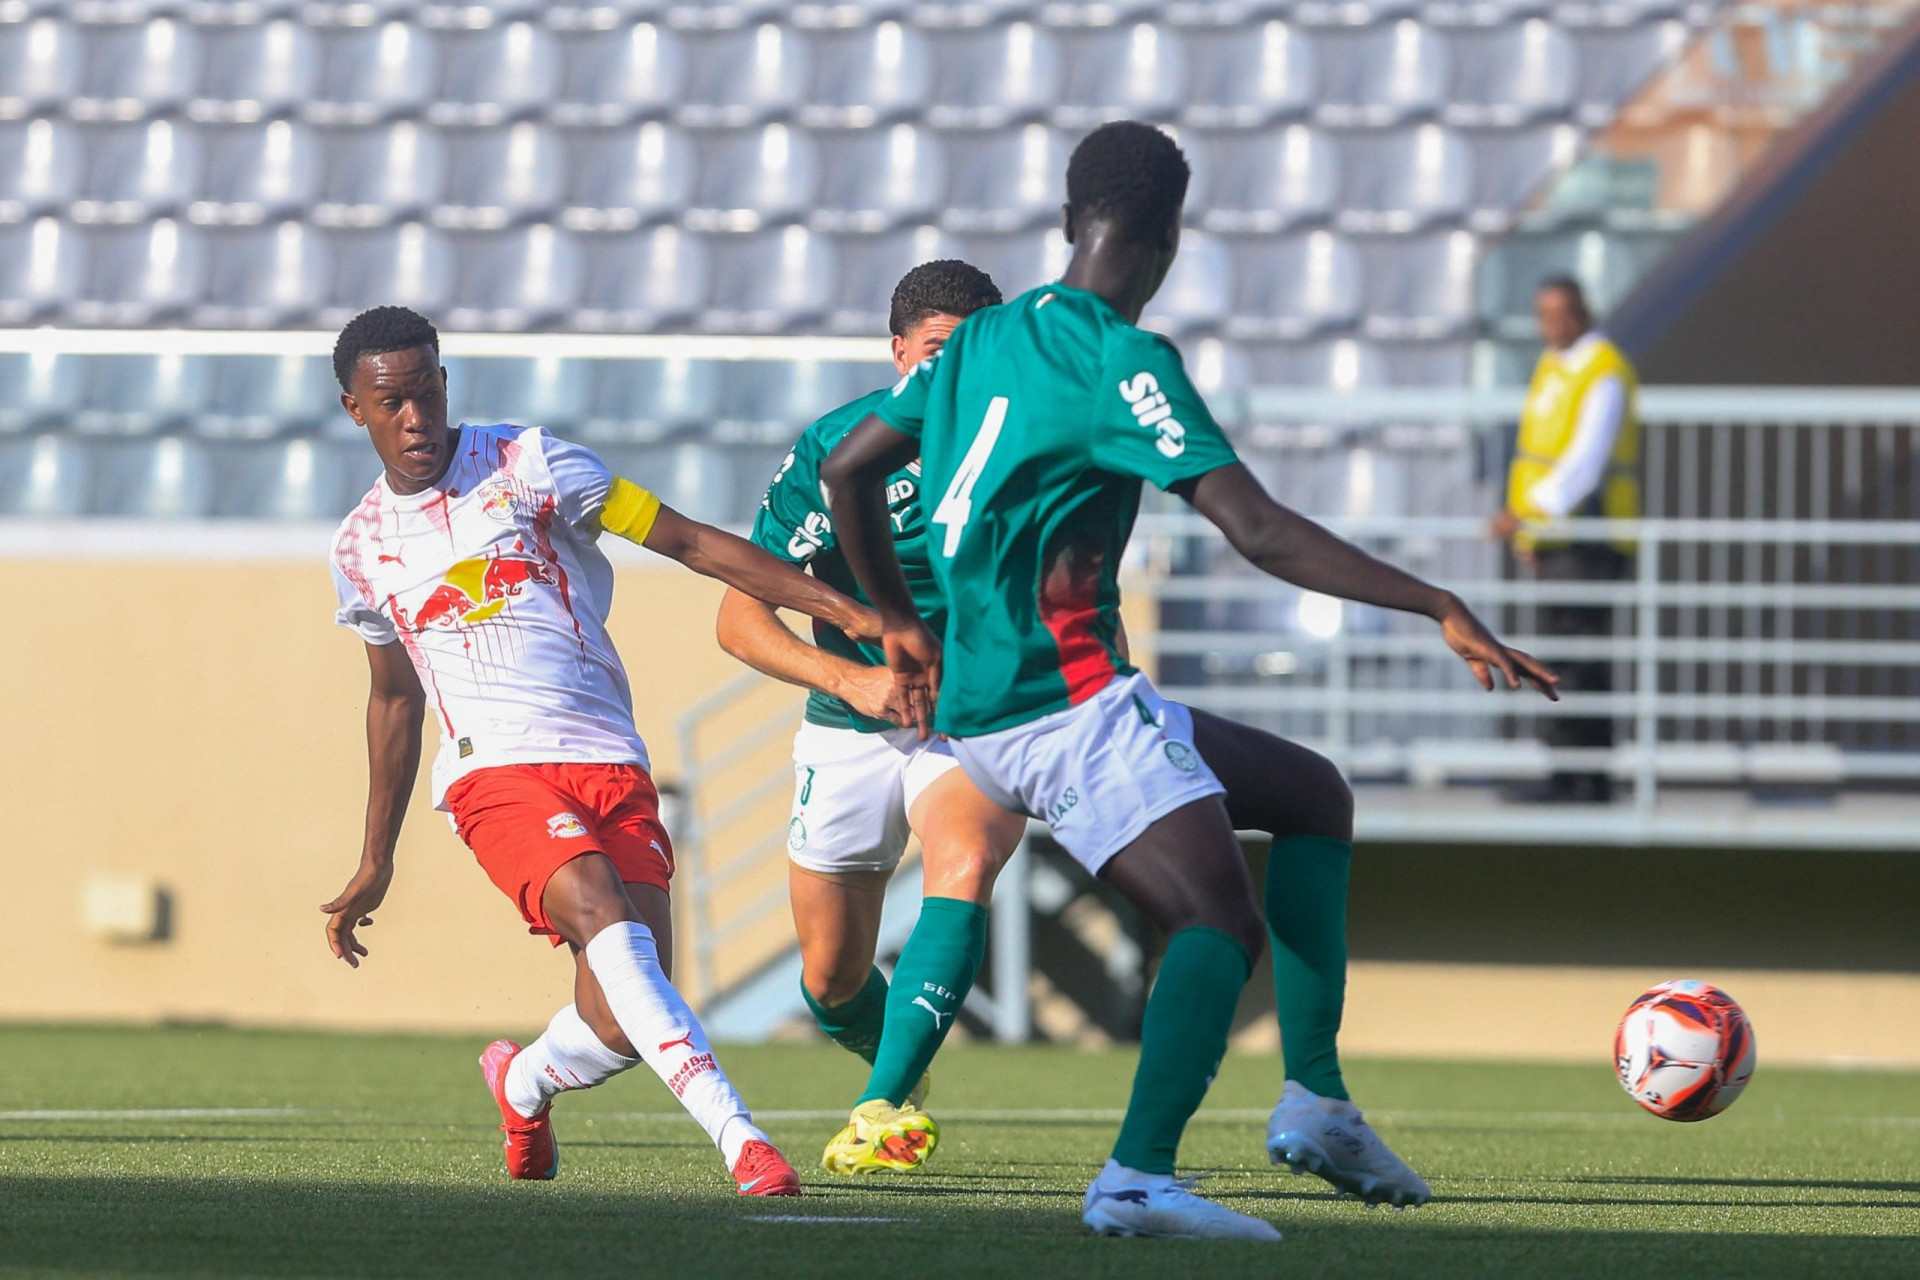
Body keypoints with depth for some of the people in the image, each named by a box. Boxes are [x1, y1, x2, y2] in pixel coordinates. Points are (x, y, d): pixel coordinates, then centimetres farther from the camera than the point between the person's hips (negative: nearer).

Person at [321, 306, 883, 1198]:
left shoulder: (525, 465, 4)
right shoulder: (361, 547, 13)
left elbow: (689, 543, 1)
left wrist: (838, 607, -7)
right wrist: (375, 863, 31)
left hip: (612, 763, 0)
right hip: (496, 772, 0)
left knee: (622, 1021, -10)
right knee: (607, 922, -30)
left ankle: (524, 1082, 27)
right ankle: (739, 1139, -40)